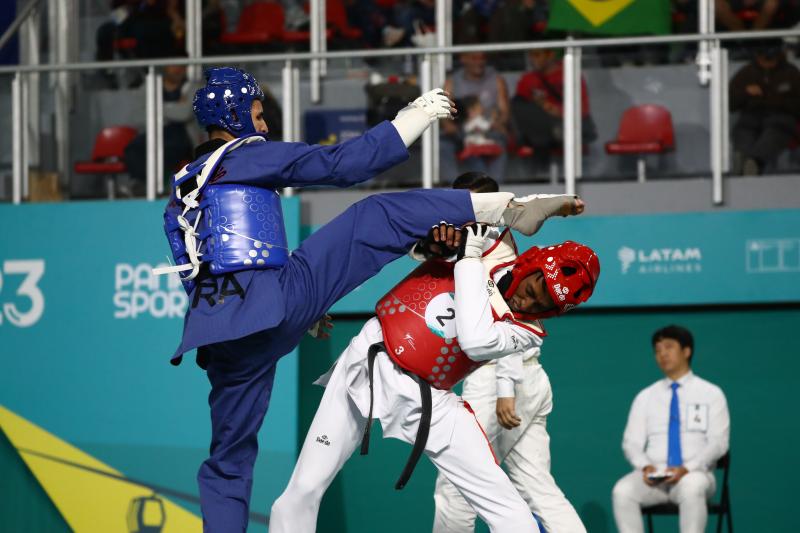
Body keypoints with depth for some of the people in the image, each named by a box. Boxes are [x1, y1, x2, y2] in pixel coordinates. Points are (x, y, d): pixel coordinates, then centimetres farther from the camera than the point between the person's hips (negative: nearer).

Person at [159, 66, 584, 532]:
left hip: (217, 334, 7)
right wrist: (415, 119, 9)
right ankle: (510, 209, -7)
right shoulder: (247, 156, 5)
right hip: (274, 302, -7)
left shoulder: (181, 195, 27)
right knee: (376, 217, 1)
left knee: (229, 460, 14)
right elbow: (343, 164, 1)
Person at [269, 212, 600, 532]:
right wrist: (440, 228, -18)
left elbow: (476, 341, -26)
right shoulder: (496, 245, -1)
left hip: (428, 400, -1)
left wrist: (470, 257, -22)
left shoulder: (527, 332, -7)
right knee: (304, 491, -2)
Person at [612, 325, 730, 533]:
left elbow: (718, 442, -2)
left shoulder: (711, 394, 7)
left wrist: (687, 469, -19)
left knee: (692, 488, -40)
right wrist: (645, 466, -13)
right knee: (623, 490, -31)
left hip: (694, 475, -2)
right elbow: (631, 443, 10)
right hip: (653, 476, 3)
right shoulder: (645, 397, 16)